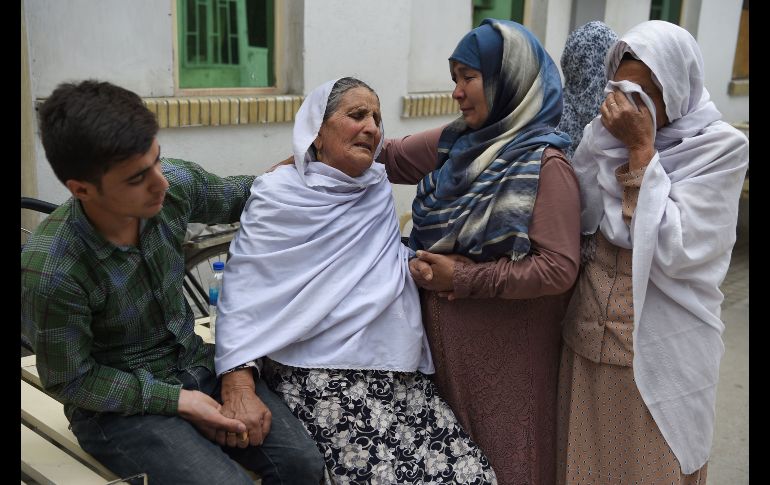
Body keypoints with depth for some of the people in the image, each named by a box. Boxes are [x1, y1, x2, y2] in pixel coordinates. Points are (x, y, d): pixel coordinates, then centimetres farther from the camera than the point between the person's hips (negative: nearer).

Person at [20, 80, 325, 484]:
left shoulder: (176, 184, -14)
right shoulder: (50, 272, -27)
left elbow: (238, 196, 9)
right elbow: (71, 382, -13)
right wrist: (177, 400, -16)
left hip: (195, 363, 5)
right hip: (121, 404, -4)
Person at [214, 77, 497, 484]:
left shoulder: (379, 188, 14)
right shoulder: (279, 194, -3)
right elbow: (243, 290, -9)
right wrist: (238, 382, -21)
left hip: (401, 375, 6)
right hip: (320, 378, -6)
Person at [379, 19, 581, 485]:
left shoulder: (544, 163, -17)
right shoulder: (458, 142, 2)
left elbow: (559, 269, -23)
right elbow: (390, 157, 15)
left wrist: (465, 278, -20)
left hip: (506, 349, -6)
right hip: (445, 334, 6)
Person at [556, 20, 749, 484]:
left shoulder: (722, 146, -13)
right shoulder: (610, 135, 2)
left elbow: (673, 250, -22)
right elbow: (578, 220, -5)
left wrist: (641, 149, -21)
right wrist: (607, 141, -12)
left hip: (662, 346, -4)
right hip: (591, 333, 5)